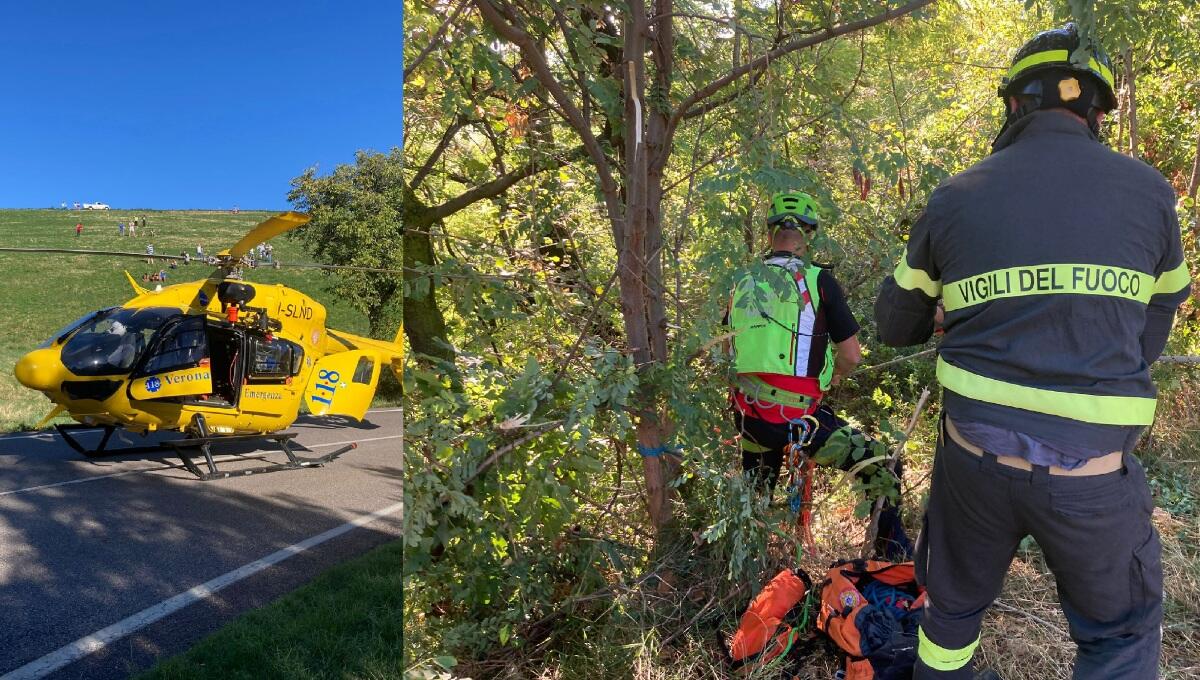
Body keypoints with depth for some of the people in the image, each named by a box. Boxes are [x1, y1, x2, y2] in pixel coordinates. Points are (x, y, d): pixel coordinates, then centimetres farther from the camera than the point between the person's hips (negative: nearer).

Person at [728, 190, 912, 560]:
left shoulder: (742, 285, 7)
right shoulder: (818, 280, -6)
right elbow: (852, 354, -3)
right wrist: (833, 377, 18)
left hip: (748, 416, 6)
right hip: (796, 417, -6)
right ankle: (892, 555, 10)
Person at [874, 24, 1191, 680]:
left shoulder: (955, 198, -1)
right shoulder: (1148, 191, -2)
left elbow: (894, 324, 9)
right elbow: (1151, 336, 8)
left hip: (974, 457, 2)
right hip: (1091, 478, -1)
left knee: (954, 605, 26)